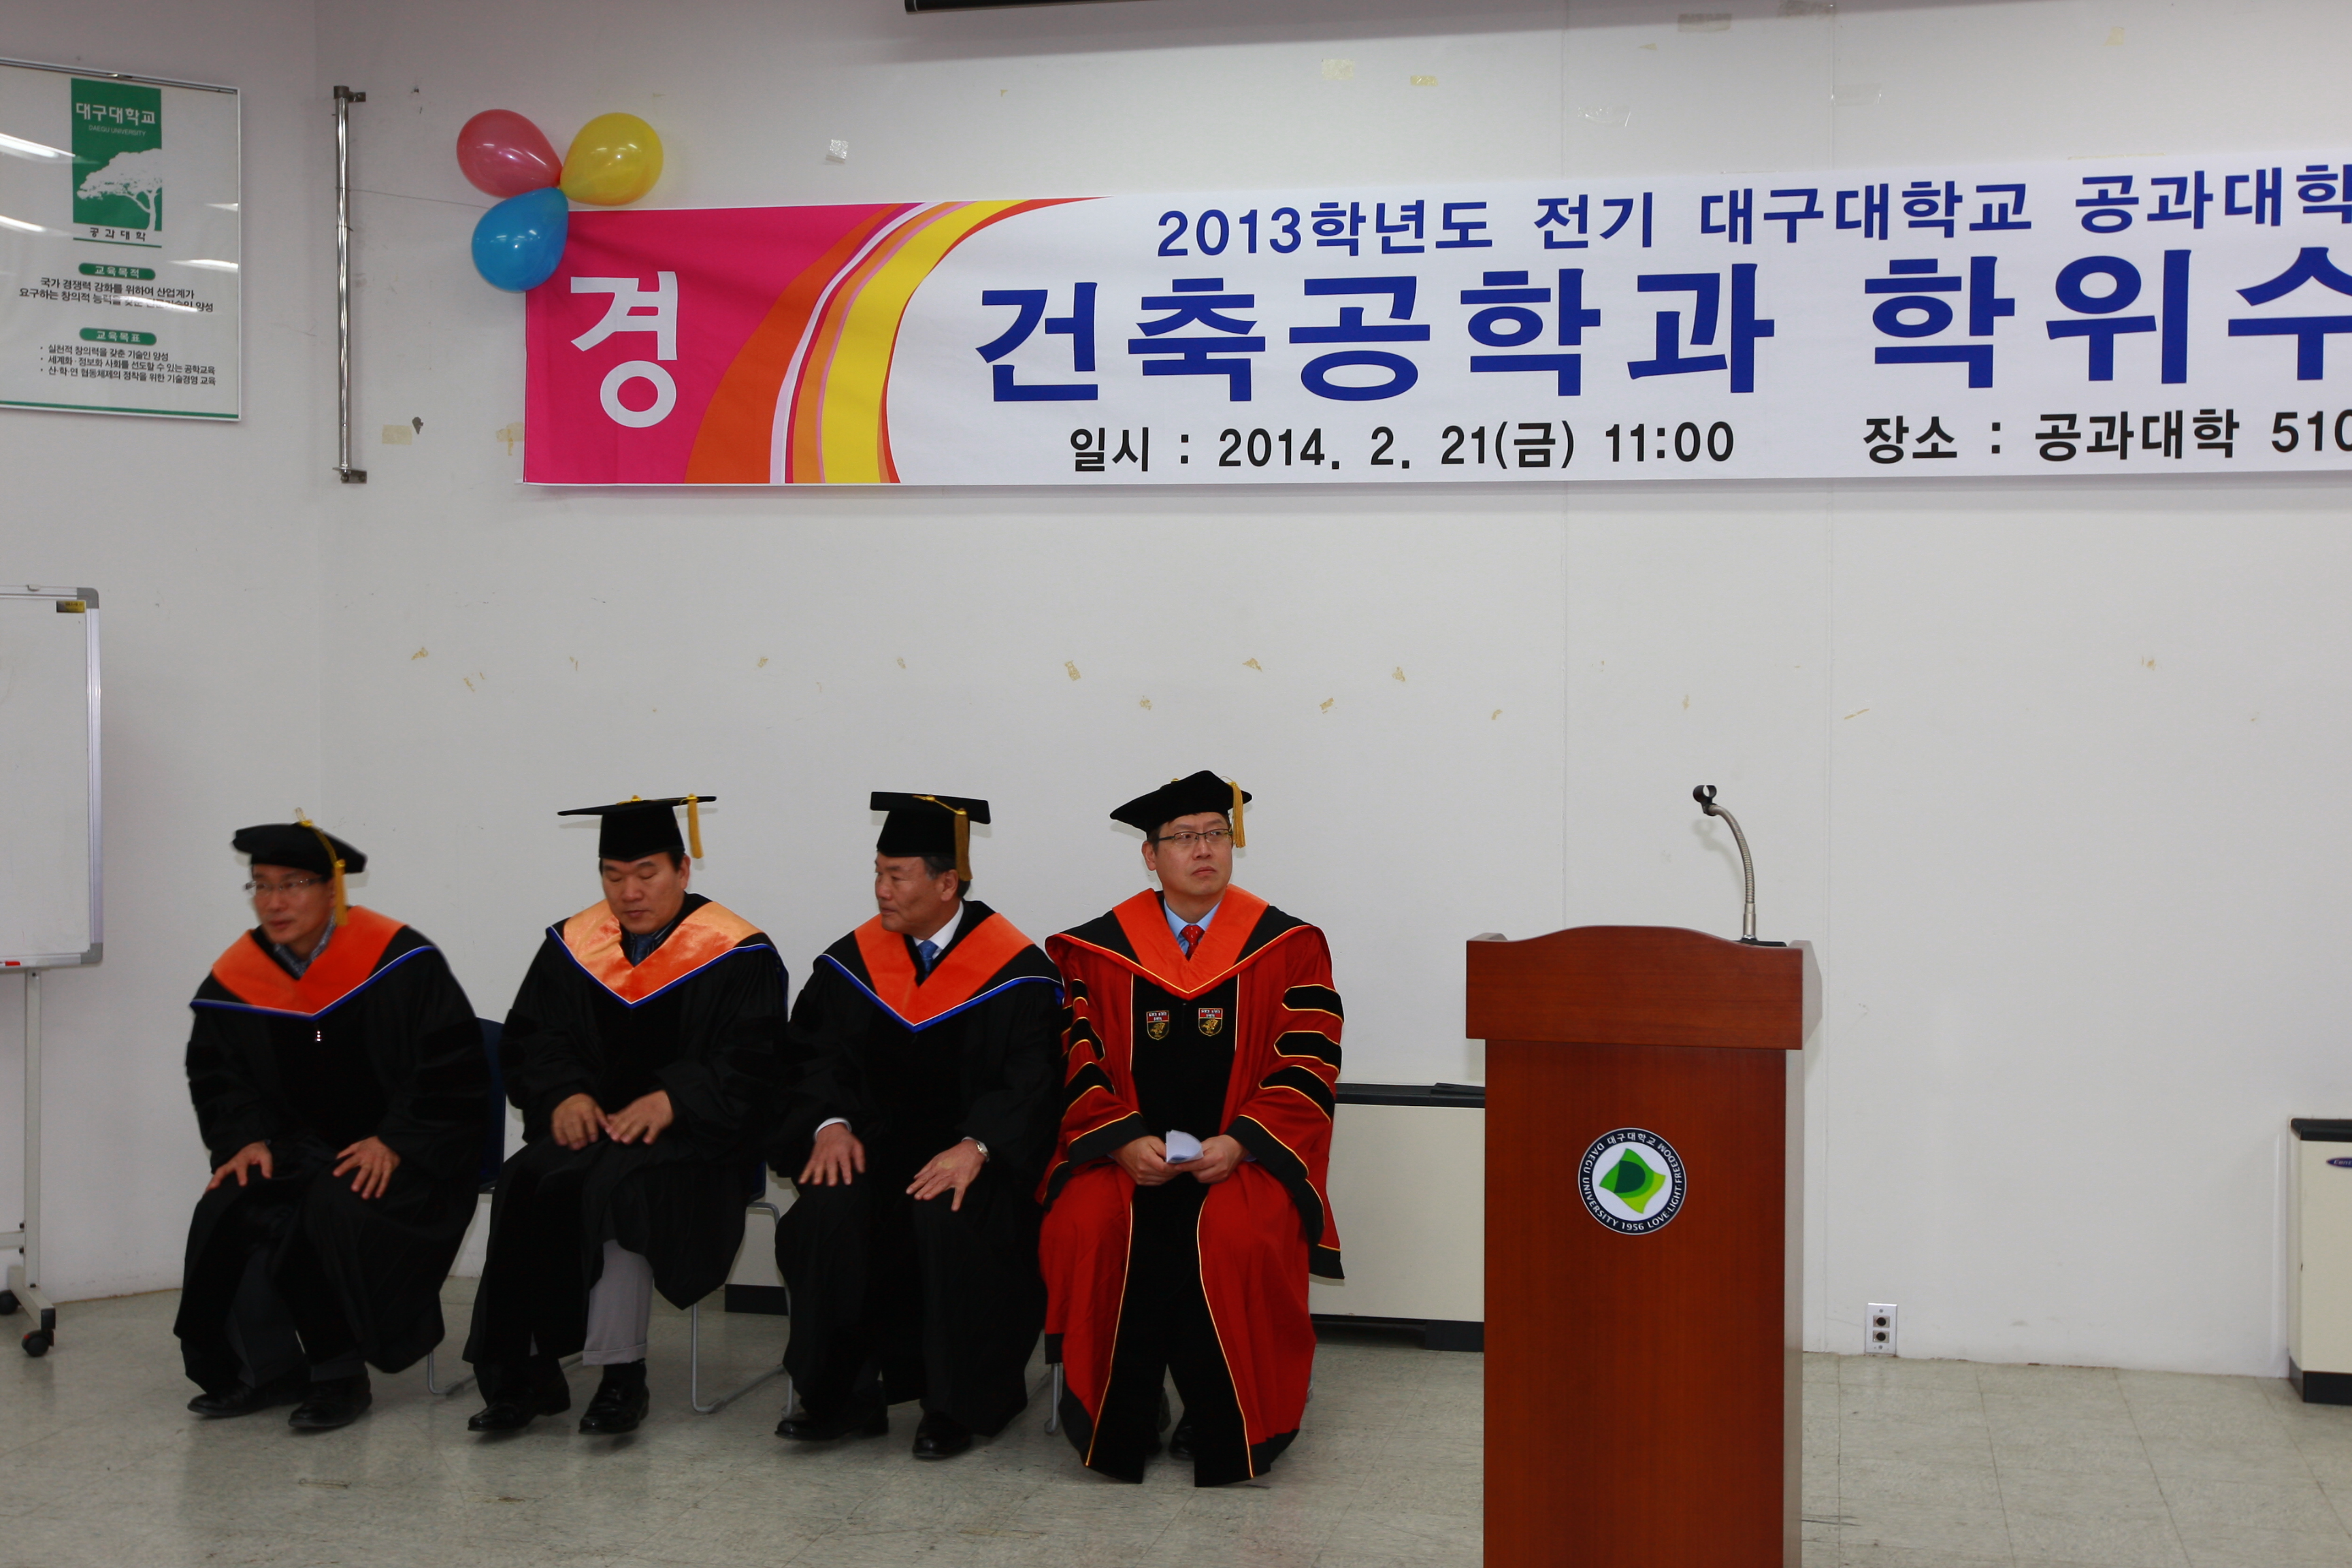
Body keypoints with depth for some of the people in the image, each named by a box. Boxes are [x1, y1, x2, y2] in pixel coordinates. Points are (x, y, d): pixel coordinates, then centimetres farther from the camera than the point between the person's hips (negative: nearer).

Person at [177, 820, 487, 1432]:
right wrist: (248, 1138, -5)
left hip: (407, 1153, -5)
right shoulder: (235, 978, 0)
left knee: (340, 1207, -32)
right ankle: (268, 1369, -2)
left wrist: (394, 1143, -20)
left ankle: (341, 1375, -12)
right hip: (300, 1146, 5)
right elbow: (215, 1076, 13)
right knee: (227, 1211, -21)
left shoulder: (398, 961, -15)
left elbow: (453, 1067, -13)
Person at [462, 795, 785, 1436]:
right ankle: (523, 1373, -19)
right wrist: (564, 1094, -10)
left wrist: (669, 1101, -24)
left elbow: (751, 1066, -9)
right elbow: (529, 1042, 11)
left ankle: (621, 1375, -26)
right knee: (526, 1183, -27)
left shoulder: (737, 956, -3)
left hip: (692, 1139, -4)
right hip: (590, 1127, 4)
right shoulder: (572, 946, 12)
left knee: (619, 1182, -35)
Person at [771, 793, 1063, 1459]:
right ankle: (843, 1395, -10)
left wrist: (976, 1146, -28)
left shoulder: (1016, 973, -6)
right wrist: (831, 1123, -15)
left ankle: (955, 1405, -14)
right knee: (828, 1210, -28)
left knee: (947, 1218, -35)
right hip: (876, 1141, 4)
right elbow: (816, 1056, 6)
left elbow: (1031, 1083, -11)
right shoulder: (853, 962, 7)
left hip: (970, 1152, -3)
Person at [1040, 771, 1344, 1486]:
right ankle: (1116, 1425, -10)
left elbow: (1307, 1067, -2)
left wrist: (1240, 1143, -16)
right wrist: (1126, 1140, -14)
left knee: (1241, 1240, -31)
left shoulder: (1286, 946, 4)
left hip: (1241, 1153, -1)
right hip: (1128, 1151, 1)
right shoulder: (1100, 950, 8)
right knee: (1089, 1229, -29)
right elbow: (1081, 1061, 3)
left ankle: (1229, 1434, -9)